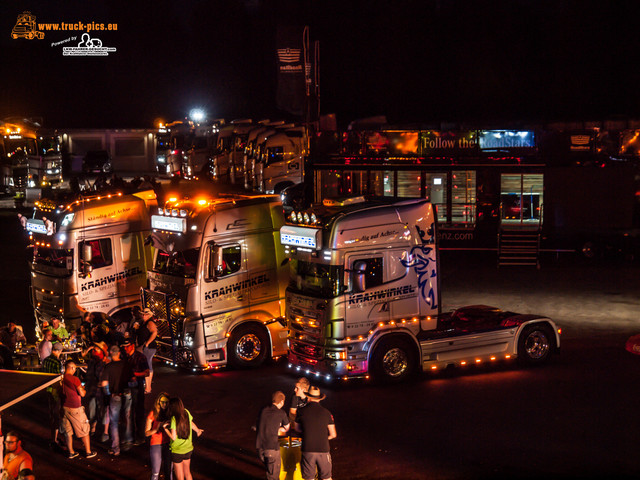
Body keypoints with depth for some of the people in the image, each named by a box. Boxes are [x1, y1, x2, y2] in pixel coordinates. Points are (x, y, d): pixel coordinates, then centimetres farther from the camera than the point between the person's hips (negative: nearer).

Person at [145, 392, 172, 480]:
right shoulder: (152, 414, -10)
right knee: (155, 472, 3)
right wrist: (157, 429, -24)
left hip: (168, 444, 3)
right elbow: (146, 433, -7)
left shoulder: (170, 413, -1)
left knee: (168, 470, 11)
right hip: (156, 445, -3)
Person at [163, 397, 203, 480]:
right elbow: (191, 423, 13)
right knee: (187, 473, 25)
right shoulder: (186, 413, -7)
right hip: (188, 449, 6)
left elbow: (173, 437, -23)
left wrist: (165, 427, -10)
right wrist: (198, 430, 33)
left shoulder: (174, 419, -23)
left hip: (177, 451, -6)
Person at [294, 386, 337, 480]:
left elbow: (297, 428, 17)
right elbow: (333, 434, 3)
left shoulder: (302, 412, -1)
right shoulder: (326, 412, 0)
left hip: (308, 450, 0)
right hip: (323, 450, 0)